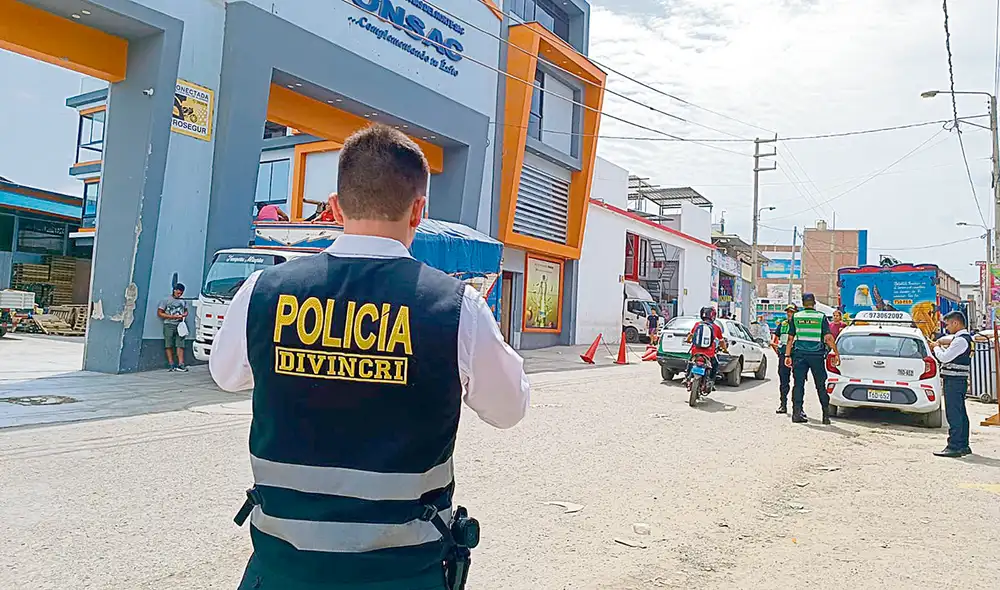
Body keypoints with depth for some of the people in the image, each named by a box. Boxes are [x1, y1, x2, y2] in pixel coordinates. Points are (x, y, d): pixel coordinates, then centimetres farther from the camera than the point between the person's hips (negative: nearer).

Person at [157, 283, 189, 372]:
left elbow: (186, 311, 26)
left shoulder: (183, 301, 15)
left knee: (180, 344, -5)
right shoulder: (166, 300, 2)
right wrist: (172, 316, -9)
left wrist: (183, 315, 1)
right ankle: (171, 365, 0)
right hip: (169, 325, -3)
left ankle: (180, 364, -7)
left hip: (180, 325, 3)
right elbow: (159, 313, 1)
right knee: (169, 345, -2)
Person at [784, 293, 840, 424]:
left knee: (798, 384, 2)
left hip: (799, 354, 1)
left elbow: (790, 338, 3)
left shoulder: (795, 317, 4)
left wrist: (787, 355, 7)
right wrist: (836, 354, 0)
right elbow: (829, 338, -5)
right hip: (817, 355, 0)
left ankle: (797, 413, -3)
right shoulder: (821, 317, 1)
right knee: (821, 385, 8)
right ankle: (826, 415, 9)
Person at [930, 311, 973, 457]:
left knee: (954, 414, -8)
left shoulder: (961, 340, -17)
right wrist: (940, 347, 8)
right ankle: (963, 446, 21)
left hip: (954, 381, -10)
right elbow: (950, 356, 19)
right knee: (960, 414, 14)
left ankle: (954, 447, -7)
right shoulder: (965, 338, 16)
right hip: (958, 381, 10)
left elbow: (944, 358, -19)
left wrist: (936, 347, -2)